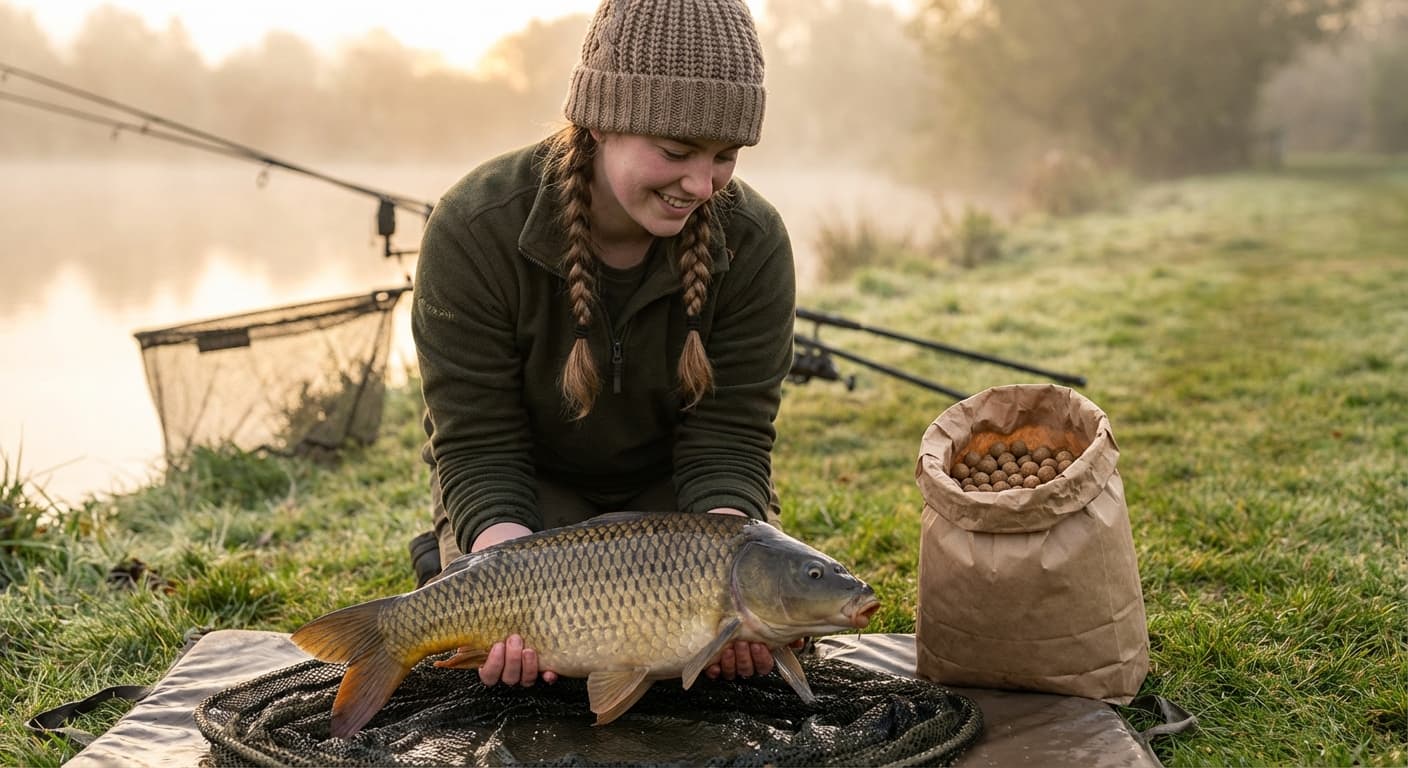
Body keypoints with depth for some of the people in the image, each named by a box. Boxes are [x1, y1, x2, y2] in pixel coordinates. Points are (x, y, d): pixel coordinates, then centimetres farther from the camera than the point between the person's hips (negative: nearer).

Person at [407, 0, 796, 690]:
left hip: (669, 489, 2)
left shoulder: (753, 242, -21)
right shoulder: (475, 229, -26)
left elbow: (726, 443, -20)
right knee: (506, 665, -25)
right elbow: (479, 447, -24)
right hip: (525, 488, -2)